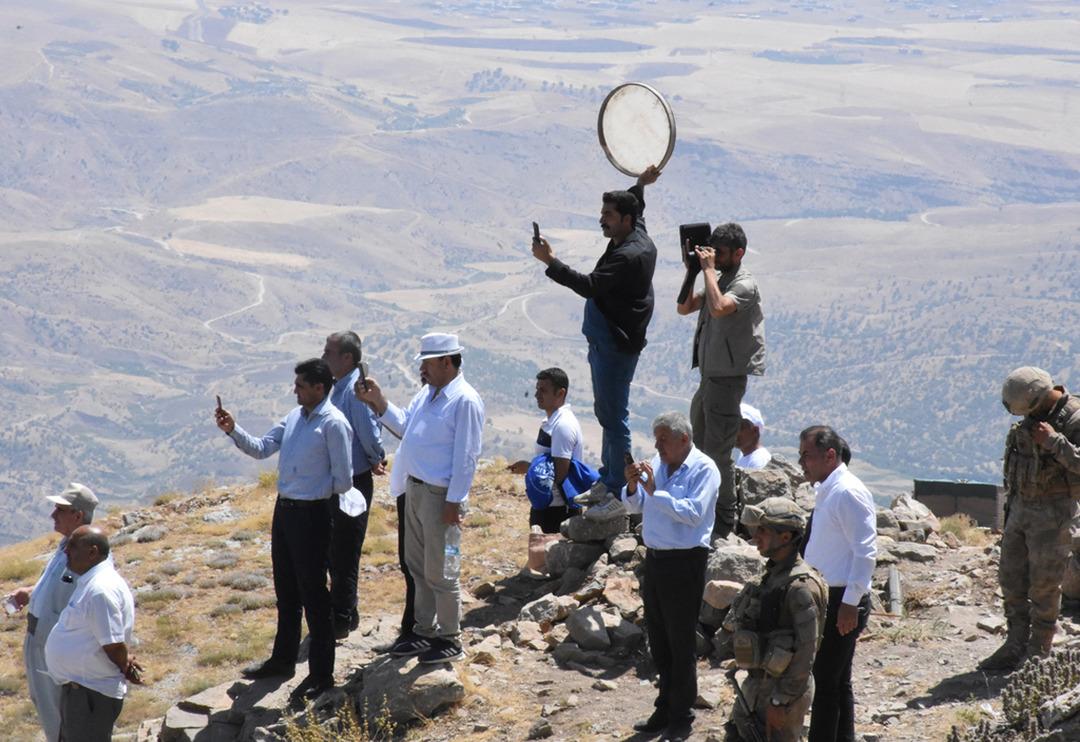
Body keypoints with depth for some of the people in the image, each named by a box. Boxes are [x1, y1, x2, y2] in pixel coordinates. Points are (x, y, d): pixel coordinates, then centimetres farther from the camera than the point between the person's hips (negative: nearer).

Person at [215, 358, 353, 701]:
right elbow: (262, 448, 11)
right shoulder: (294, 416, 9)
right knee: (285, 592, 20)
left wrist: (317, 491, -3)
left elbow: (343, 481, -16)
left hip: (311, 515, -9)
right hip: (284, 509, 9)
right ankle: (283, 660, 34)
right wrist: (233, 430, -2)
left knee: (314, 596, -2)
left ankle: (321, 674, 7)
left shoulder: (334, 423, -16)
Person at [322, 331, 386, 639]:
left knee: (344, 555, 0)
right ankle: (345, 613, 31)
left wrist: (375, 461, -2)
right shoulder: (337, 388, 9)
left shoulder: (355, 391, -22)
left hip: (353, 484, -10)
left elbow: (370, 436, -20)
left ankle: (341, 621, 9)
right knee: (334, 552, 19)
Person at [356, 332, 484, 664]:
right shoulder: (427, 394, 12)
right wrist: (378, 403, 7)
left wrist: (454, 502, -20)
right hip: (415, 489, 9)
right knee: (417, 566, 18)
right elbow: (404, 425, 19)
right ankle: (424, 631, 30)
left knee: (439, 572, -1)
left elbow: (466, 457, -19)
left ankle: (450, 639, 11)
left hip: (440, 496, -9)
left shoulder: (465, 401, -18)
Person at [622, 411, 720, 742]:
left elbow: (693, 513, -25)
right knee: (658, 640, 17)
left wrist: (655, 491, -26)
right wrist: (632, 485, -10)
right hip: (655, 559, 7)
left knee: (680, 643, 1)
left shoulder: (704, 470, -13)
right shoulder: (657, 464, 6)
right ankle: (665, 710, 31)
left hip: (685, 563, -7)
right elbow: (635, 506, 10)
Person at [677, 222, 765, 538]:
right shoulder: (720, 281, 14)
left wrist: (708, 269, -24)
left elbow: (718, 308, -34)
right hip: (709, 375, 10)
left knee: (717, 451, -7)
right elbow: (685, 308, 16)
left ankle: (725, 520, 2)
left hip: (728, 379, -10)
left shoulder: (744, 285, -15)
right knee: (698, 446, 18)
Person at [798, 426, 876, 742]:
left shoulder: (848, 493, -16)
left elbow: (866, 552, -21)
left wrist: (850, 603, -23)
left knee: (826, 682, -7)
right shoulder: (827, 491, 14)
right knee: (837, 682, 15)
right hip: (828, 598, 10)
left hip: (842, 602, -10)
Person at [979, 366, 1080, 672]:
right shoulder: (1034, 415, 8)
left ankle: (1038, 654, 7)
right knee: (1011, 578, 10)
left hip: (1053, 512, -8)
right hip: (1021, 508, 8)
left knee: (1044, 584, -3)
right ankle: (1015, 648, 18)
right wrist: (1011, 503, 22)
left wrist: (1055, 441, -28)